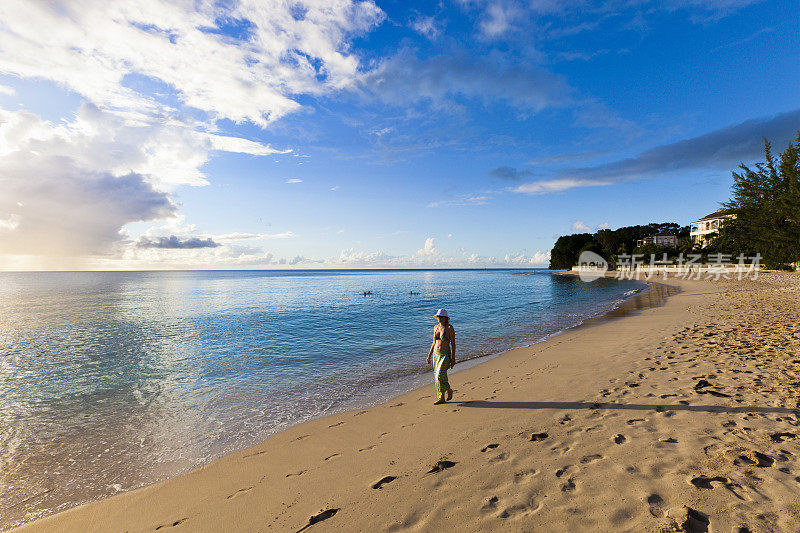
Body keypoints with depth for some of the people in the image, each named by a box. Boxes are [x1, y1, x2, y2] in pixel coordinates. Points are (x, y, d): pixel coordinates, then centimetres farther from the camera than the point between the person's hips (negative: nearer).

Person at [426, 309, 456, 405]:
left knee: (440, 376, -11)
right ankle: (448, 390, 29)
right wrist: (429, 355, 13)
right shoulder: (436, 327, 7)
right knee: (437, 376, 9)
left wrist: (453, 358, -12)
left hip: (445, 355, -6)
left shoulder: (449, 328, -10)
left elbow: (453, 343, -10)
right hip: (436, 353, 6)